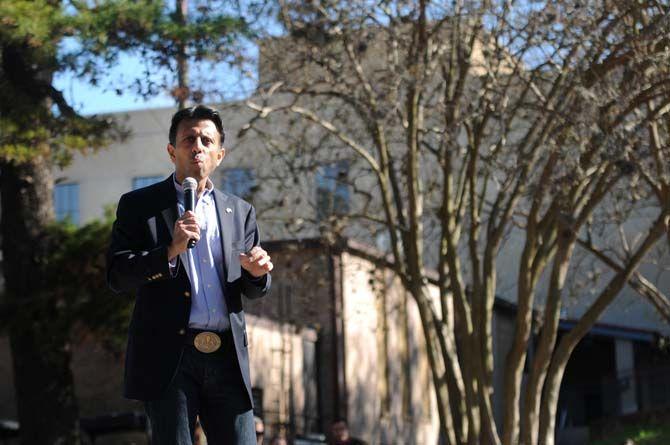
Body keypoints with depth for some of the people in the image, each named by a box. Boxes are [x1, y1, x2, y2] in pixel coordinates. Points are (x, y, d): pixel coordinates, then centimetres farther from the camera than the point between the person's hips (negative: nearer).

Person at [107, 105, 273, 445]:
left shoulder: (240, 212, 17)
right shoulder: (138, 206, 7)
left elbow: (254, 290, 19)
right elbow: (117, 275, -3)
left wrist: (257, 272, -5)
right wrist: (170, 251, -17)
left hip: (227, 357, 3)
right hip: (169, 356, -3)